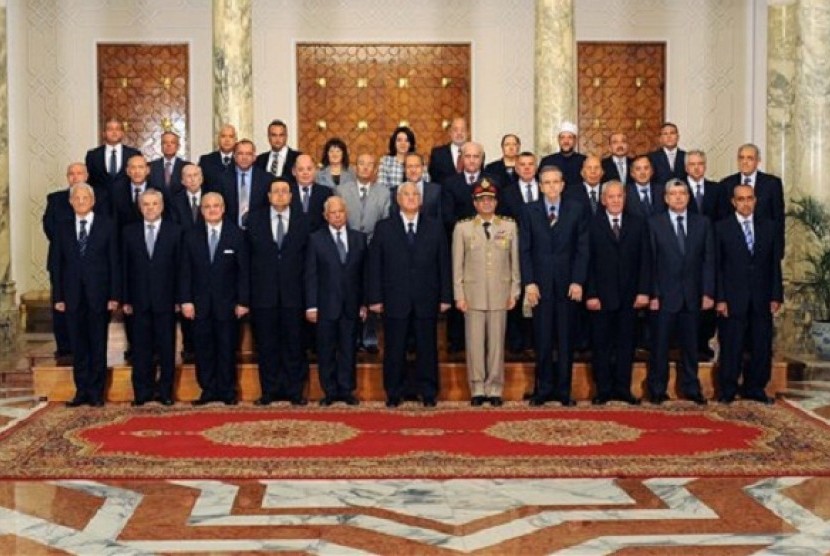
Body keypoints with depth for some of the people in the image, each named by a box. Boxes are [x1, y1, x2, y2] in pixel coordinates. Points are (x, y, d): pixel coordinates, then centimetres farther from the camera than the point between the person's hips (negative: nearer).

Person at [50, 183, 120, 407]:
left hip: (98, 295, -2)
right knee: (78, 346, 6)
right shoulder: (62, 228, 9)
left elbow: (114, 262, 0)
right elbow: (56, 264, 8)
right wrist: (58, 296, 0)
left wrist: (114, 295, -6)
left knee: (98, 346, 3)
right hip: (73, 296, 2)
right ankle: (82, 391, 13)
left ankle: (96, 392, 11)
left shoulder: (107, 226, 3)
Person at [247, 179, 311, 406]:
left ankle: (295, 391, 12)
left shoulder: (302, 221, 6)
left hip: (293, 293, 0)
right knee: (266, 344, 5)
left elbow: (307, 257, 4)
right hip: (264, 293, 0)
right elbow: (249, 255, 5)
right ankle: (269, 390, 14)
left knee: (293, 344, 4)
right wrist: (246, 294, -1)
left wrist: (307, 291, -2)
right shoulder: (255, 219, 7)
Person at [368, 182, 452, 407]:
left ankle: (429, 394, 14)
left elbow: (444, 264, 6)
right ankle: (393, 395, 14)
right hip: (395, 300, -1)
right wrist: (375, 298, -4)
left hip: (427, 300, 1)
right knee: (394, 349, 3)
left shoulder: (435, 228, 9)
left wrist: (445, 297, 0)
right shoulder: (384, 228, 6)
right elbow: (374, 265, 2)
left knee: (427, 348, 5)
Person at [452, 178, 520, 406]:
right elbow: (457, 264, 4)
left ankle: (494, 389, 11)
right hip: (473, 294, -1)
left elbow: (515, 261, 9)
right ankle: (477, 390, 9)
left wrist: (514, 292, 5)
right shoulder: (462, 228, 5)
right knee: (474, 342, 0)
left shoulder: (510, 226, 8)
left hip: (500, 294, 1)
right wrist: (459, 295, 0)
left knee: (497, 342, 3)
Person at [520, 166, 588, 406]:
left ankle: (564, 390, 11)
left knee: (565, 339, 4)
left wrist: (578, 281, -6)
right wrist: (529, 283, -6)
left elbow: (582, 248, 2)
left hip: (567, 284, 0)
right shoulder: (530, 211, 5)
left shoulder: (576, 210, 5)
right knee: (542, 340, 2)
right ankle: (543, 389, 10)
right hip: (540, 284, 0)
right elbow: (524, 250, 2)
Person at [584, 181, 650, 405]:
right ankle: (603, 390, 13)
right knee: (601, 344, 4)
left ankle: (623, 389, 16)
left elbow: (645, 260, 4)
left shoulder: (639, 224, 7)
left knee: (626, 343, 7)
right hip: (601, 295, -2)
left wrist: (643, 291, -4)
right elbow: (588, 262, -3)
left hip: (629, 296, 2)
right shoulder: (592, 225, 0)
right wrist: (590, 294, -9)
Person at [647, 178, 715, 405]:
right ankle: (657, 390, 13)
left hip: (692, 295, 2)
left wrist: (708, 292, -2)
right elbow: (650, 262, -3)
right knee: (660, 344, 4)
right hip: (664, 294, -2)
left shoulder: (703, 223, 7)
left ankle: (691, 388, 18)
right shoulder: (654, 223, 1)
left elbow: (708, 260, 5)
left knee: (690, 344, 9)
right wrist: (653, 294, -9)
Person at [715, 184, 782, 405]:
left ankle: (754, 388, 20)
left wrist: (776, 296, 3)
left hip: (762, 300, 3)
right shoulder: (722, 228, 0)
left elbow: (775, 264, 9)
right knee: (731, 347, 1)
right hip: (733, 299, -3)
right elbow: (717, 267, -2)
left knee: (762, 347, 7)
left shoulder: (769, 227, 9)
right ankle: (727, 391, 13)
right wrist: (720, 299, -8)